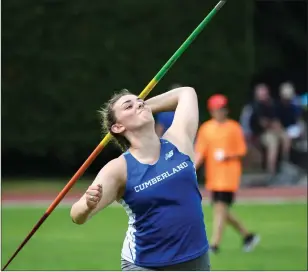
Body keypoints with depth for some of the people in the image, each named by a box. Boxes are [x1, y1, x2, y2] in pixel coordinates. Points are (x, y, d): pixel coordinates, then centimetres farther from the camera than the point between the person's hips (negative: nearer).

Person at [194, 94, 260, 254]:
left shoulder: (234, 128, -2)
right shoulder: (206, 128, 7)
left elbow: (242, 152, 1)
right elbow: (200, 153, 5)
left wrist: (229, 156, -17)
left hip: (229, 176, -5)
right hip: (213, 176, 5)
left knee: (220, 209, -13)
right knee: (221, 211, 10)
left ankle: (215, 245, -13)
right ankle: (247, 236, 27)